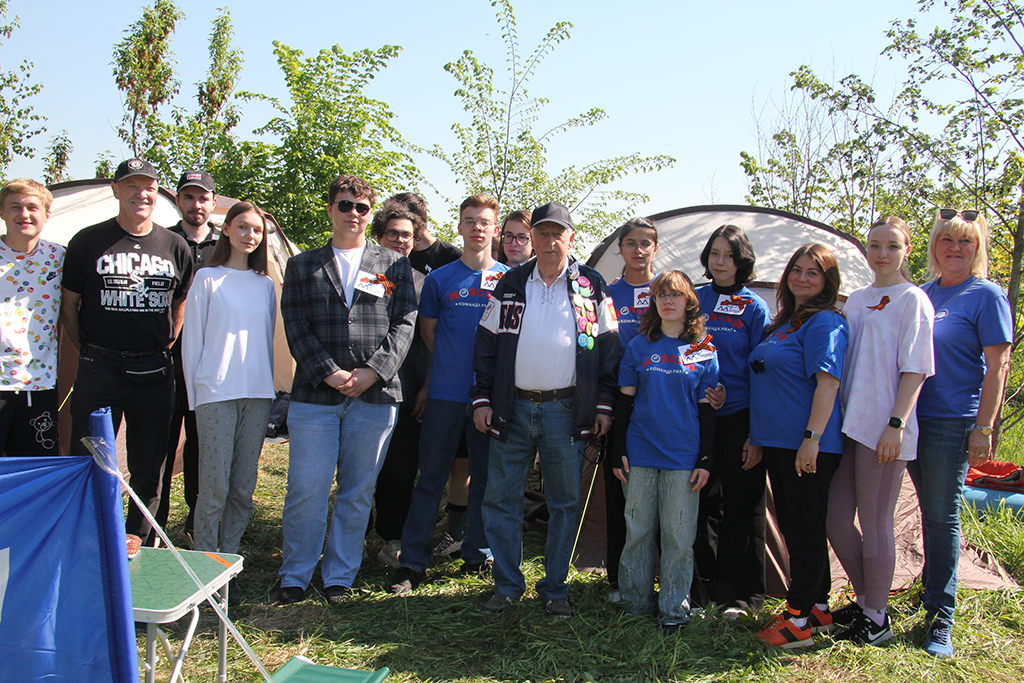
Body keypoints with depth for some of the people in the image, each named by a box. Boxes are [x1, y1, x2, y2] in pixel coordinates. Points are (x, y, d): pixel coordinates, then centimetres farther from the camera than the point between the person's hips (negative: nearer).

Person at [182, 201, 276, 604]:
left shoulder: (265, 285, 14)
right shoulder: (208, 279, 3)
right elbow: (192, 338, 2)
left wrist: (269, 389, 12)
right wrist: (195, 394, -1)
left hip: (257, 395, 4)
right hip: (216, 393, -4)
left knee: (244, 489, 6)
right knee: (214, 487, -4)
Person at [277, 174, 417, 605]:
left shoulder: (395, 266, 13)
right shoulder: (302, 266, 13)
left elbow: (404, 325, 4)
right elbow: (296, 327, 2)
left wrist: (372, 371, -10)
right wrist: (329, 373, -11)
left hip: (376, 395, 1)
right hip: (315, 395, 0)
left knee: (357, 494, 7)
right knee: (306, 492, 1)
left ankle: (339, 577, 21)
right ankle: (295, 577, 18)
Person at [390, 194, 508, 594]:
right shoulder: (440, 279, 5)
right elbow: (427, 330, 11)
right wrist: (452, 363, 6)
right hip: (446, 395, 0)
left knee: (485, 478, 10)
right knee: (431, 479, 3)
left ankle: (477, 554, 25)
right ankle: (412, 563, 10)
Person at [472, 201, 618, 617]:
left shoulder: (591, 287, 5)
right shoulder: (510, 285, 9)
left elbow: (608, 348, 5)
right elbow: (487, 344, 8)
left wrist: (604, 404, 0)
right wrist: (482, 398, 2)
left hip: (567, 410, -1)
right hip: (513, 408, 1)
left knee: (564, 504, 6)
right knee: (500, 498, 3)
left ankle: (555, 588, 21)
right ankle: (507, 585, 19)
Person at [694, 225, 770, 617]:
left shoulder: (755, 308, 0)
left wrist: (758, 433, -8)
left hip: (738, 419, -3)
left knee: (741, 507, 4)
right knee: (700, 503, 8)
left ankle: (739, 595, 17)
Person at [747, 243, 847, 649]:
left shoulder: (825, 323, -10)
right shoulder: (783, 323, 18)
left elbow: (827, 384, -18)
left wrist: (812, 438, -24)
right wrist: (757, 436, 20)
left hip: (808, 448, -9)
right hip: (778, 444, 9)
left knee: (805, 531, -2)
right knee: (793, 528, 15)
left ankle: (799, 621, 7)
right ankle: (818, 610, 28)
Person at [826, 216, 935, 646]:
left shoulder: (912, 299, -4)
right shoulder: (855, 300, 16)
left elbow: (915, 369, -10)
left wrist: (897, 423, -17)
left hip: (883, 430, -7)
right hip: (848, 424, 7)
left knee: (875, 524, 1)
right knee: (836, 519, 9)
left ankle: (876, 620, 16)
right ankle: (864, 602, 28)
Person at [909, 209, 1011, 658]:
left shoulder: (987, 296, -4)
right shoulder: (921, 295, 11)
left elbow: (998, 366, -8)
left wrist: (983, 428, -13)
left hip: (952, 422, -5)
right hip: (911, 419, 5)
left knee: (942, 516, -2)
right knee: (930, 511, 15)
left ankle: (941, 617, 6)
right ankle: (933, 589, 31)